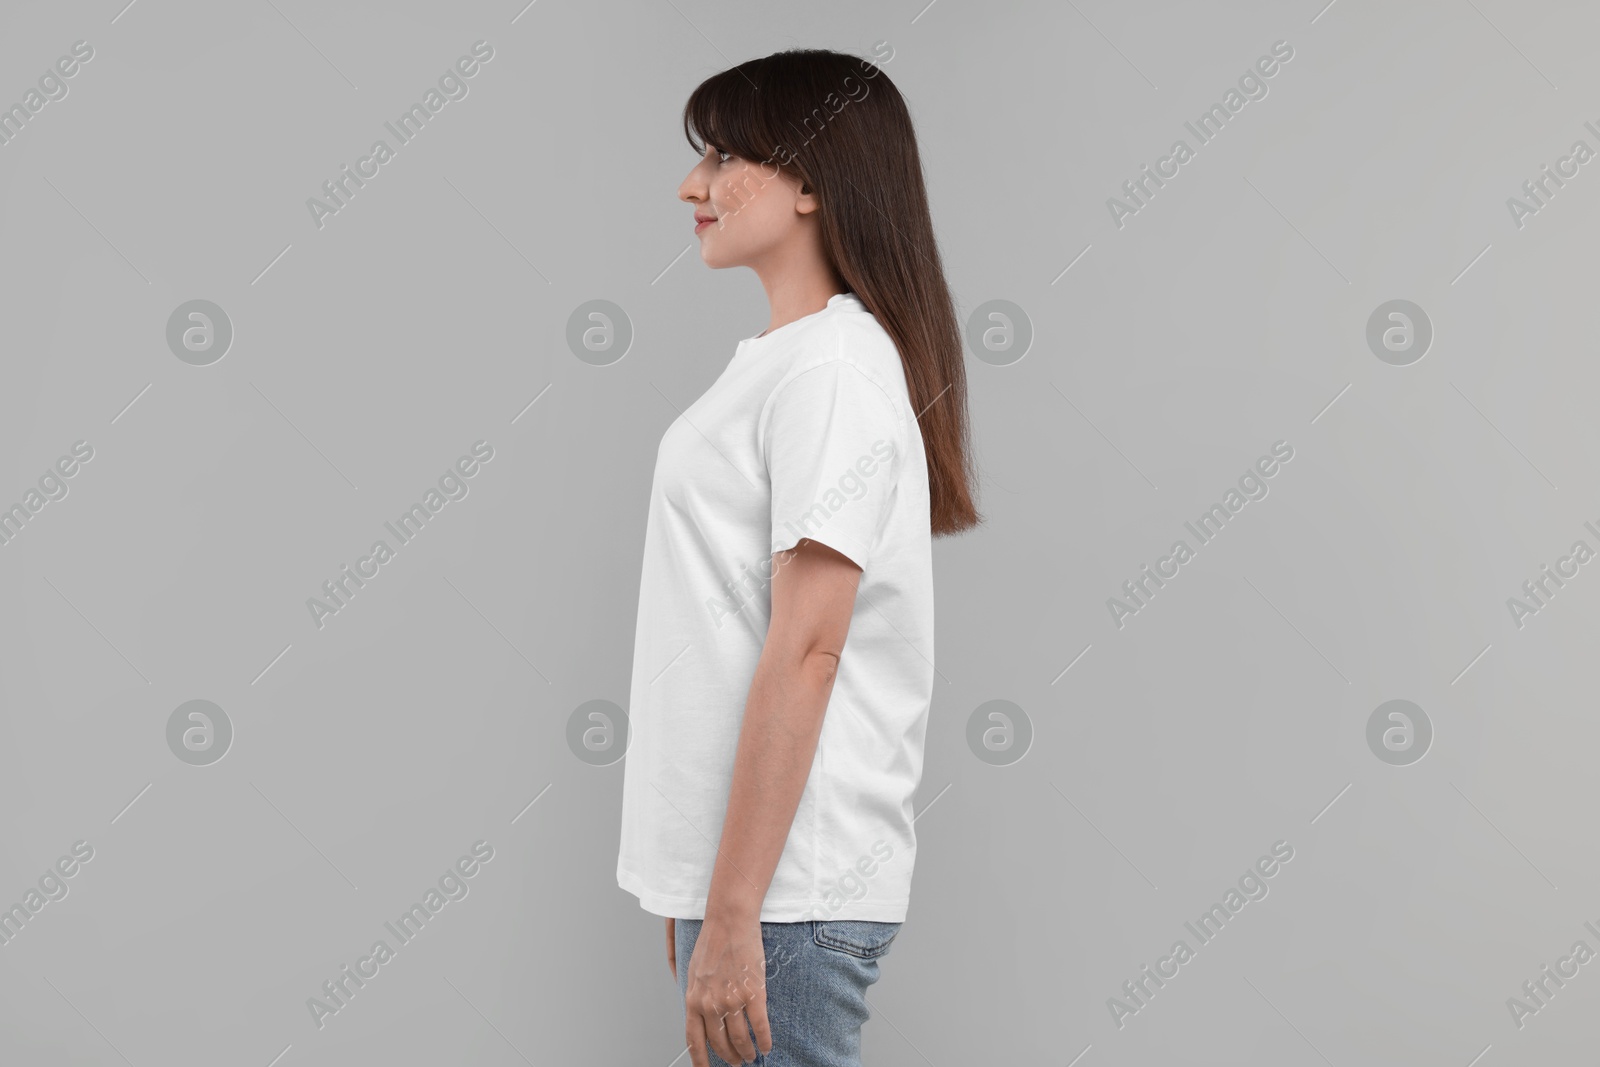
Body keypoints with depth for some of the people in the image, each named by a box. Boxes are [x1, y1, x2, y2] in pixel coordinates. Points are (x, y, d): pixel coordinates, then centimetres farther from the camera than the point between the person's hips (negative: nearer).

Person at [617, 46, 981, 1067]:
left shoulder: (833, 369, -15)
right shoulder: (775, 360, 14)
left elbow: (805, 652, -20)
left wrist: (734, 915, -20)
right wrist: (699, 894, 17)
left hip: (790, 888, -9)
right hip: (737, 868, 9)